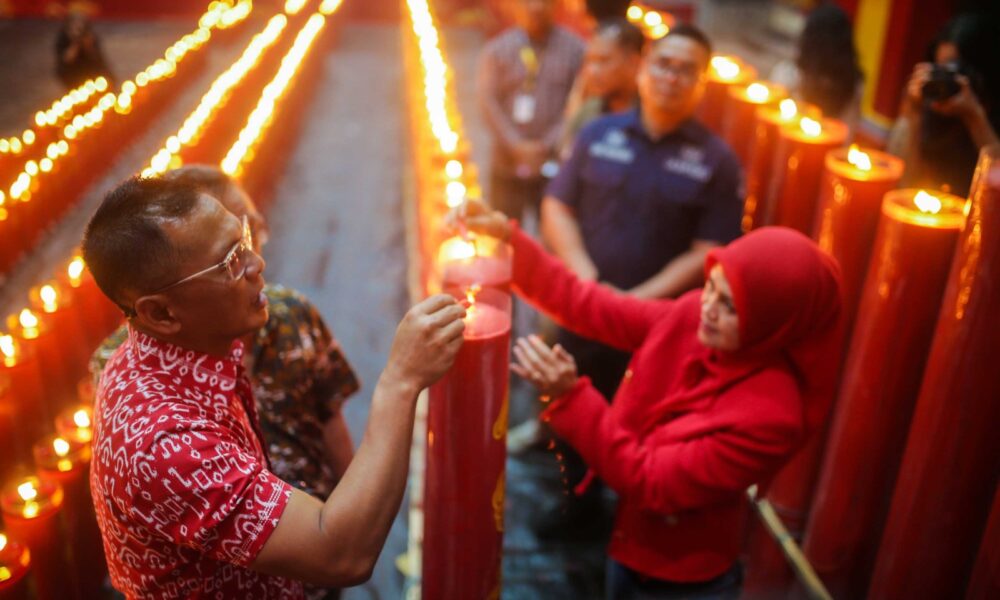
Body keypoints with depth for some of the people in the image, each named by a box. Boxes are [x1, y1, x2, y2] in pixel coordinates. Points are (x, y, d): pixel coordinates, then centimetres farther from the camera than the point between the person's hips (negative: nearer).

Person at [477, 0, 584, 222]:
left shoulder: (574, 48, 2)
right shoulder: (497, 49, 4)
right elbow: (488, 101, -2)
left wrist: (551, 143, -14)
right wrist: (517, 145, -13)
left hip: (553, 167, -1)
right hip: (507, 164, 1)